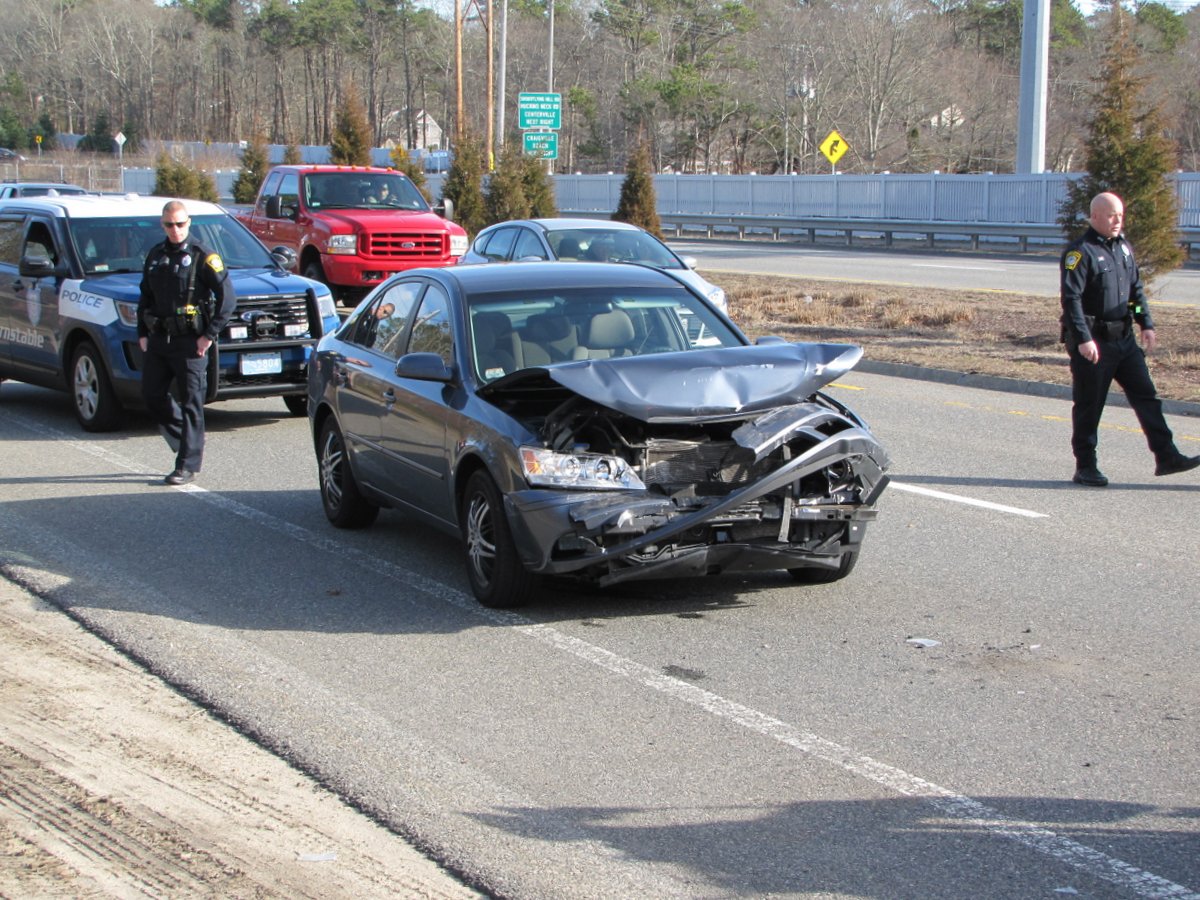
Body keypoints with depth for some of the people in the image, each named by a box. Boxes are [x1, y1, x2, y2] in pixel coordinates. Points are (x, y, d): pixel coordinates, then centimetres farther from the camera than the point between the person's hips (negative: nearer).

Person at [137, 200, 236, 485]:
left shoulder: (202, 257, -5)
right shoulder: (155, 256, 14)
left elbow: (227, 296, -8)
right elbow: (145, 298, 23)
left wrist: (210, 334, -11)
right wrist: (142, 333, 12)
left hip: (190, 342, -6)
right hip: (158, 339, 7)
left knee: (191, 402, -3)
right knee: (152, 395, 6)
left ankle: (188, 464, 0)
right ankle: (189, 443, 24)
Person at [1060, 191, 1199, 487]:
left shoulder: (1124, 248, 13)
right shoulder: (1080, 252, -12)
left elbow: (1136, 290, 21)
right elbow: (1071, 298, -18)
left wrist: (1146, 324, 11)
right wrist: (1083, 339, -24)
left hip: (1124, 339, 7)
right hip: (1093, 343, -7)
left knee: (1146, 395, 4)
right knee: (1089, 405, 1)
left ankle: (1166, 456, 6)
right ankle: (1085, 467, 10)